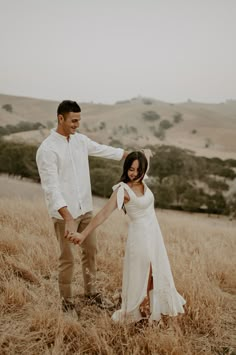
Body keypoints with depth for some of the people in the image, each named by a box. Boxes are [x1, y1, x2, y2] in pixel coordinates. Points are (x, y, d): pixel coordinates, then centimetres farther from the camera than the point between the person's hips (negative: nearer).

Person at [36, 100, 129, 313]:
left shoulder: (80, 140, 3)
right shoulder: (47, 149, -18)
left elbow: (104, 150, 19)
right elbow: (51, 187, -24)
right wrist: (68, 218, -34)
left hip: (85, 208, 7)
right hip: (64, 213, -7)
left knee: (91, 250, 16)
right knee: (68, 258, 2)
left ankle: (91, 291, 34)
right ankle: (67, 300, 21)